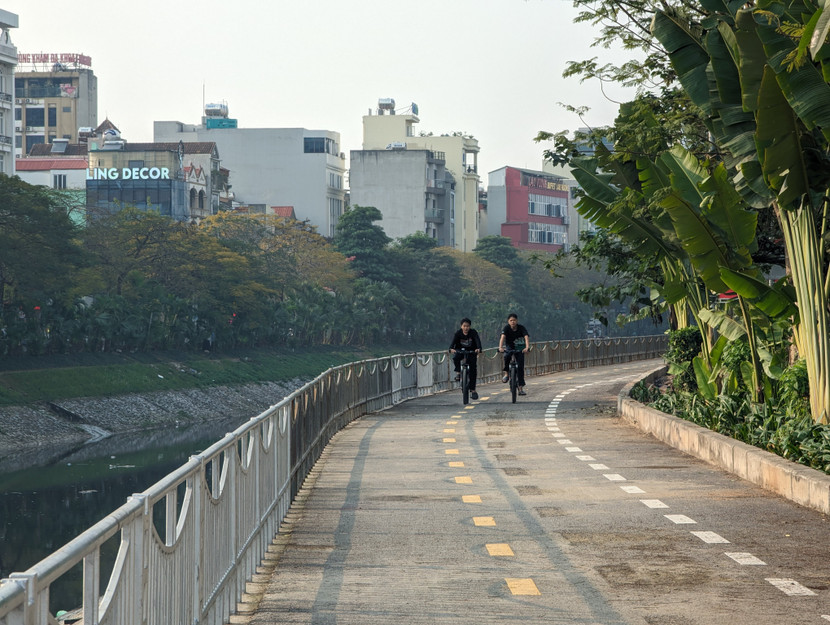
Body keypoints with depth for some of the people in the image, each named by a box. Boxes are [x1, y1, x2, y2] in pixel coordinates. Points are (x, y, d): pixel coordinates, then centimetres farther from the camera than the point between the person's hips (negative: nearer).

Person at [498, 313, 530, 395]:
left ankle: (521, 388, -4)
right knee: (507, 356, -34)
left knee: (520, 366, -9)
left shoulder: (521, 328, -17)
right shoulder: (507, 328, -16)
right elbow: (502, 337, -31)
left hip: (519, 349, 0)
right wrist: (500, 347, -49)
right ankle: (506, 374, -15)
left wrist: (527, 347, -49)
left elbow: (526, 337, -30)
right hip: (509, 347, 0)